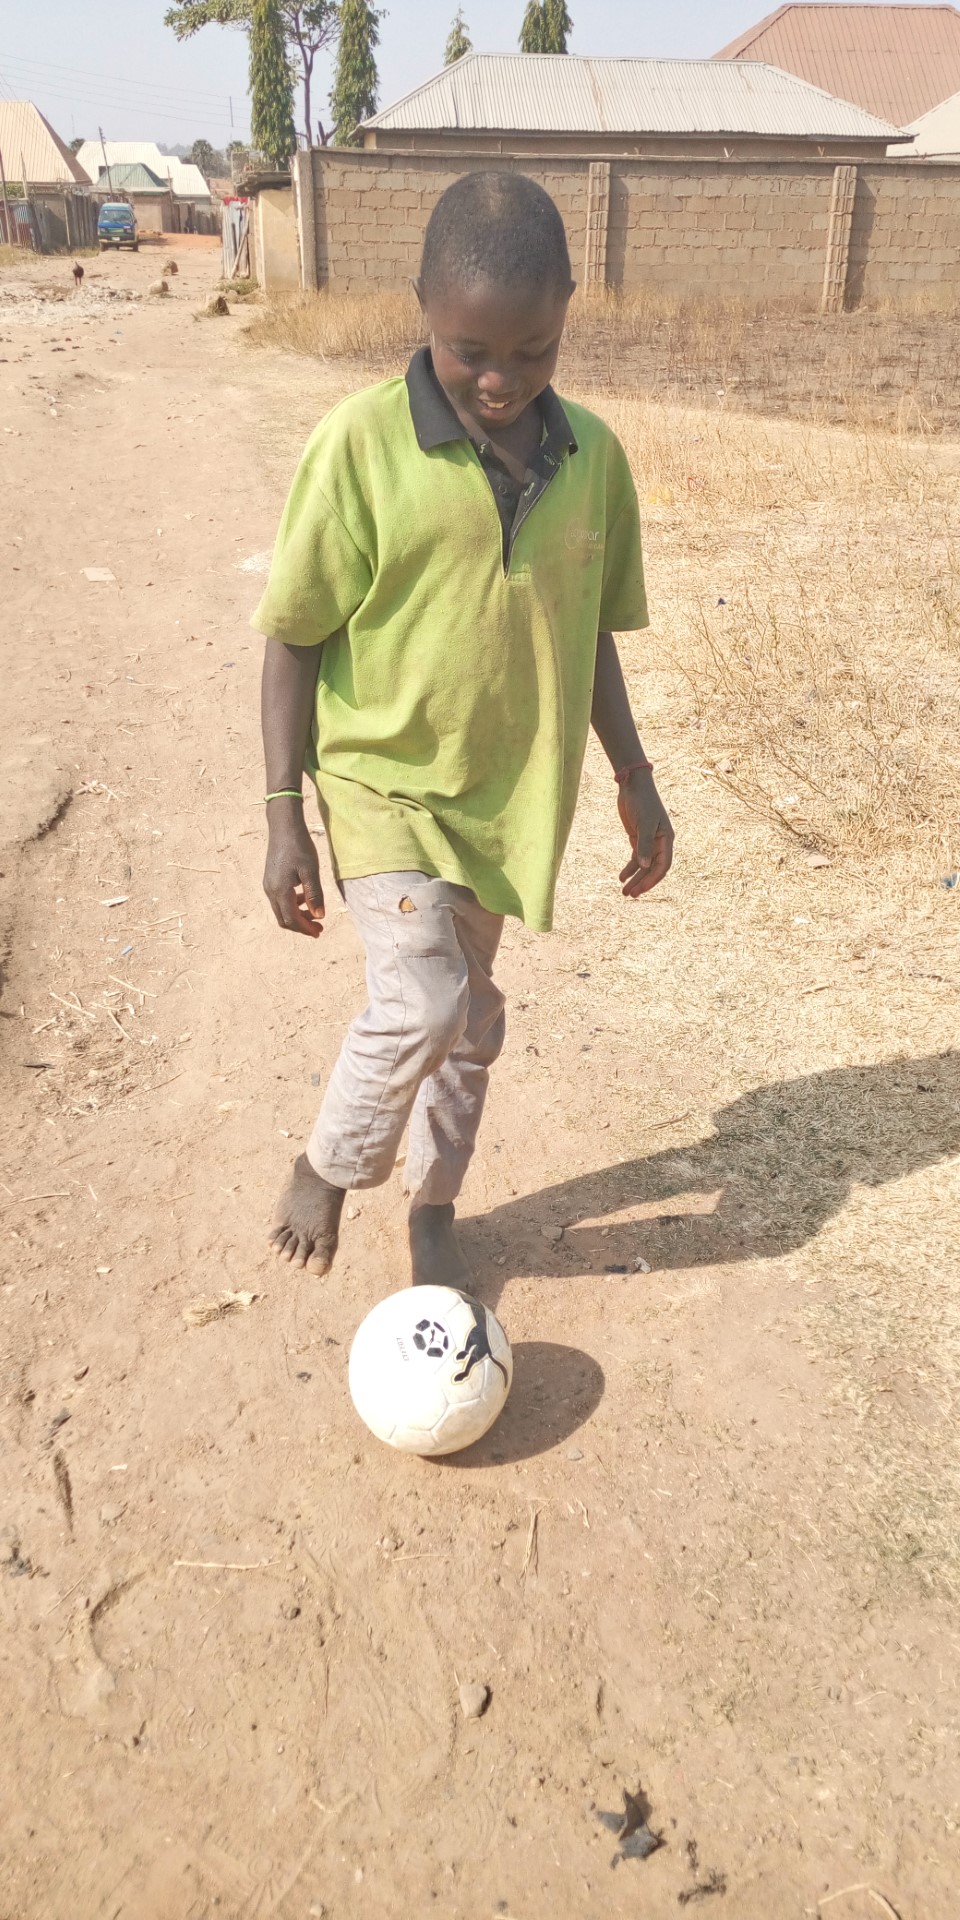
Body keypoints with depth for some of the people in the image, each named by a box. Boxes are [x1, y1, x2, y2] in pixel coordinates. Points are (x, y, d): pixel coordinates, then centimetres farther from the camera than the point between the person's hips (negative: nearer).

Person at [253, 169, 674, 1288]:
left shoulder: (591, 455, -1)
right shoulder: (362, 442, -14)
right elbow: (293, 637, -9)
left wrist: (632, 776, 10)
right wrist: (284, 817, -10)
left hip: (509, 793, 4)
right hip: (382, 780, -4)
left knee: (470, 1016, 13)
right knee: (422, 1002, -17)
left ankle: (432, 1207, 37)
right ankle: (327, 1165, 14)